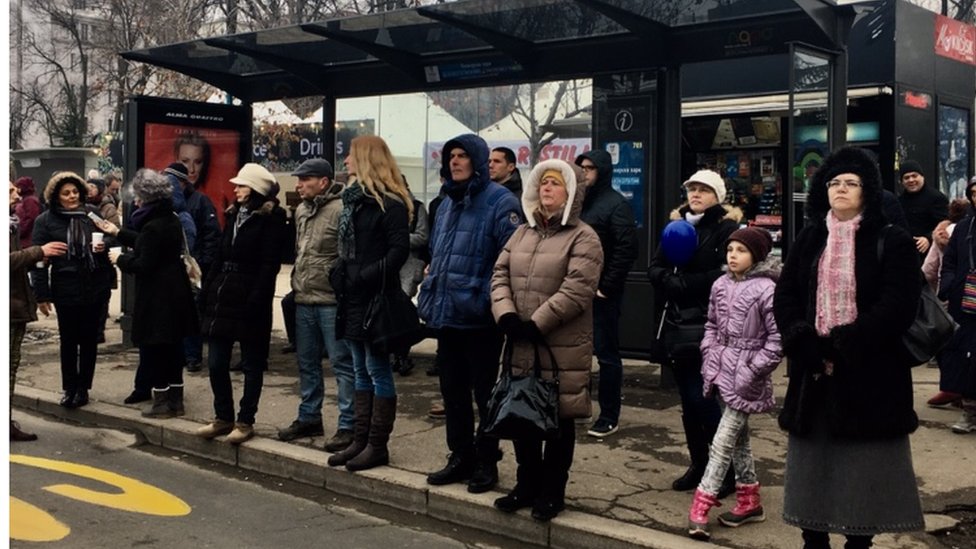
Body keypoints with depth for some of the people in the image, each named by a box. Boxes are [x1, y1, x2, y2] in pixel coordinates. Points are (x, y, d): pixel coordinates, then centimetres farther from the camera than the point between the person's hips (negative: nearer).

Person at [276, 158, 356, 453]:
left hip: (332, 302, -9)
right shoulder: (301, 210, 14)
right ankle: (309, 417, 30)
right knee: (307, 363, 17)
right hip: (304, 301, 9)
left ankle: (348, 425, 3)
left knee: (342, 363, -2)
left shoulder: (340, 209, -14)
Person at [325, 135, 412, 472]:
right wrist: (338, 274, 8)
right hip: (353, 300, 9)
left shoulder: (389, 203, -12)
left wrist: (367, 276, -23)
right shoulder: (354, 198, 15)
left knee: (377, 371, -2)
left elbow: (400, 249, -20)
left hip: (375, 301, -9)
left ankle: (377, 446, 6)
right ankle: (360, 441, 21)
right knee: (361, 372, 14)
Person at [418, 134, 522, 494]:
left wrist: (491, 299, -20)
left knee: (485, 393, 5)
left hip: (479, 318, -8)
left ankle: (486, 462, 17)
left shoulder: (499, 202, -10)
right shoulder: (447, 203, 15)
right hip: (446, 315, 8)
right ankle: (460, 457, 27)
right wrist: (431, 292, 14)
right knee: (453, 391, 15)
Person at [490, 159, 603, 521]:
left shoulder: (583, 237, -6)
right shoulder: (522, 233, 15)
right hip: (520, 344, 6)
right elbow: (500, 275, 9)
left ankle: (552, 492, 16)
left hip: (562, 348, -6)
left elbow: (576, 290, -16)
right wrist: (506, 315, -9)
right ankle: (527, 485, 27)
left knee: (559, 418, 4)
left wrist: (536, 324, -18)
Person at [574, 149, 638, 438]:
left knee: (606, 353, 0)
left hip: (602, 293, -7)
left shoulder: (616, 204, -8)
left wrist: (607, 287, -16)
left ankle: (609, 417, 7)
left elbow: (627, 250, -16)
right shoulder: (579, 202, 15)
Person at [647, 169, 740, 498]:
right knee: (688, 399, 11)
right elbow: (655, 268, 9)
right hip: (677, 322, 6)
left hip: (708, 323, -6)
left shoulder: (727, 228, -5)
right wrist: (670, 282, -11)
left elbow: (724, 275, -17)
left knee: (702, 397, -9)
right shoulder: (677, 224, 15)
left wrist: (681, 283, -12)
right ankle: (698, 464, 23)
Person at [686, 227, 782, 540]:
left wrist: (752, 371, -15)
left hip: (746, 377, -7)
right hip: (723, 371, 7)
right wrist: (709, 358, 6)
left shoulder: (766, 289, -13)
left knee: (723, 442, -5)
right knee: (739, 438, 16)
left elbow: (777, 340, -13)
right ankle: (749, 502, 27)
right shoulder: (721, 285, 7)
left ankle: (700, 506, -1)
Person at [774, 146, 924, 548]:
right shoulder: (808, 241, 11)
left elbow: (897, 307, -12)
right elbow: (784, 298, 4)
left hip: (870, 374, -4)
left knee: (865, 466, 1)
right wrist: (808, 348, -12)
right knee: (813, 461, 8)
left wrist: (840, 349, -17)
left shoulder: (892, 242, -2)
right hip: (814, 371, 4)